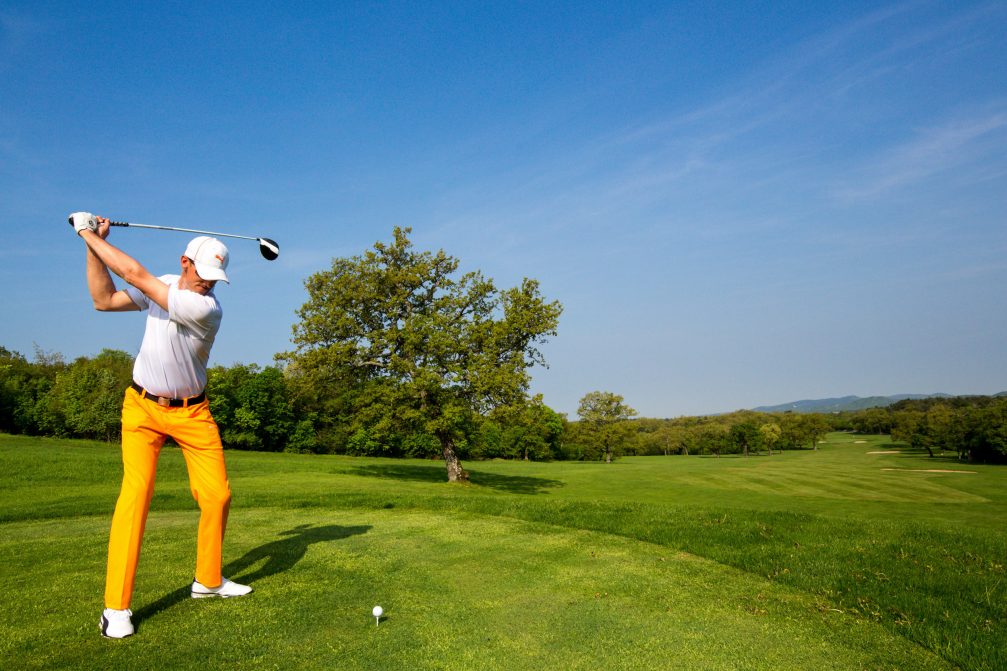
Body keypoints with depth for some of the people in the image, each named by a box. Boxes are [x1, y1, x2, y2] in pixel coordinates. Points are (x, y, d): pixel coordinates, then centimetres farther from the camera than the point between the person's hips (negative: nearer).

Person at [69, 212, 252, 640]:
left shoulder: (207, 308, -21)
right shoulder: (164, 284, -1)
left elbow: (135, 273, -23)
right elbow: (104, 299, 2)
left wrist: (90, 235, -13)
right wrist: (93, 246, -6)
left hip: (192, 412, -2)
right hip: (143, 407, 2)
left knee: (217, 494, -4)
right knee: (136, 491, -13)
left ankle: (207, 580, 19)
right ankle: (116, 605, -7)